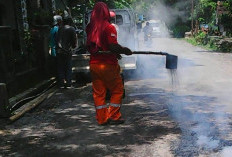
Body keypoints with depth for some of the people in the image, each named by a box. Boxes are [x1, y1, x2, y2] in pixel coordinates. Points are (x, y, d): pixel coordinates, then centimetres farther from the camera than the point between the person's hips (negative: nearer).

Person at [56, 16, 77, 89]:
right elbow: (74, 39, -2)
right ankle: (68, 84, 3)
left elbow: (57, 39, 14)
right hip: (67, 51, -3)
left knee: (60, 68, 8)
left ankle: (61, 84, 8)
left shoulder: (60, 29, 9)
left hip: (59, 51, 3)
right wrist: (73, 45, 15)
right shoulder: (72, 29, -3)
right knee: (68, 68, 4)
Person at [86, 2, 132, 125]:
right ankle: (113, 116, 10)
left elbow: (88, 46, 12)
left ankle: (101, 118, 17)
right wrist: (125, 50, -4)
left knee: (98, 92, 11)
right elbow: (113, 46, -19)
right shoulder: (109, 27, -13)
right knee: (117, 90, 9)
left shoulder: (90, 28, 5)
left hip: (93, 64, 6)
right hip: (108, 64, -6)